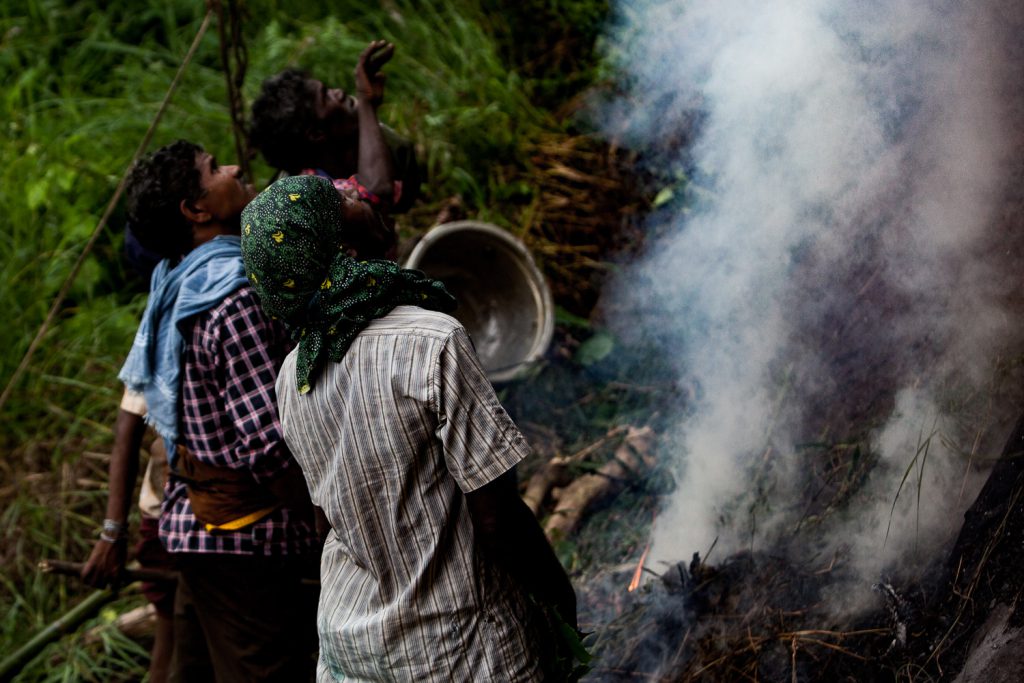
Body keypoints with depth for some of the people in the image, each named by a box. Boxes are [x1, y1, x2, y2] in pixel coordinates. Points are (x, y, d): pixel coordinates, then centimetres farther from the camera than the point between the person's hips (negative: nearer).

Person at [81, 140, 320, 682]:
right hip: (248, 539, -10)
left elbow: (133, 407, 14)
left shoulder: (174, 288, 9)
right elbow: (270, 444, -26)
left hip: (194, 525, 10)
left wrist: (114, 530, 19)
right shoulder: (238, 299, -20)